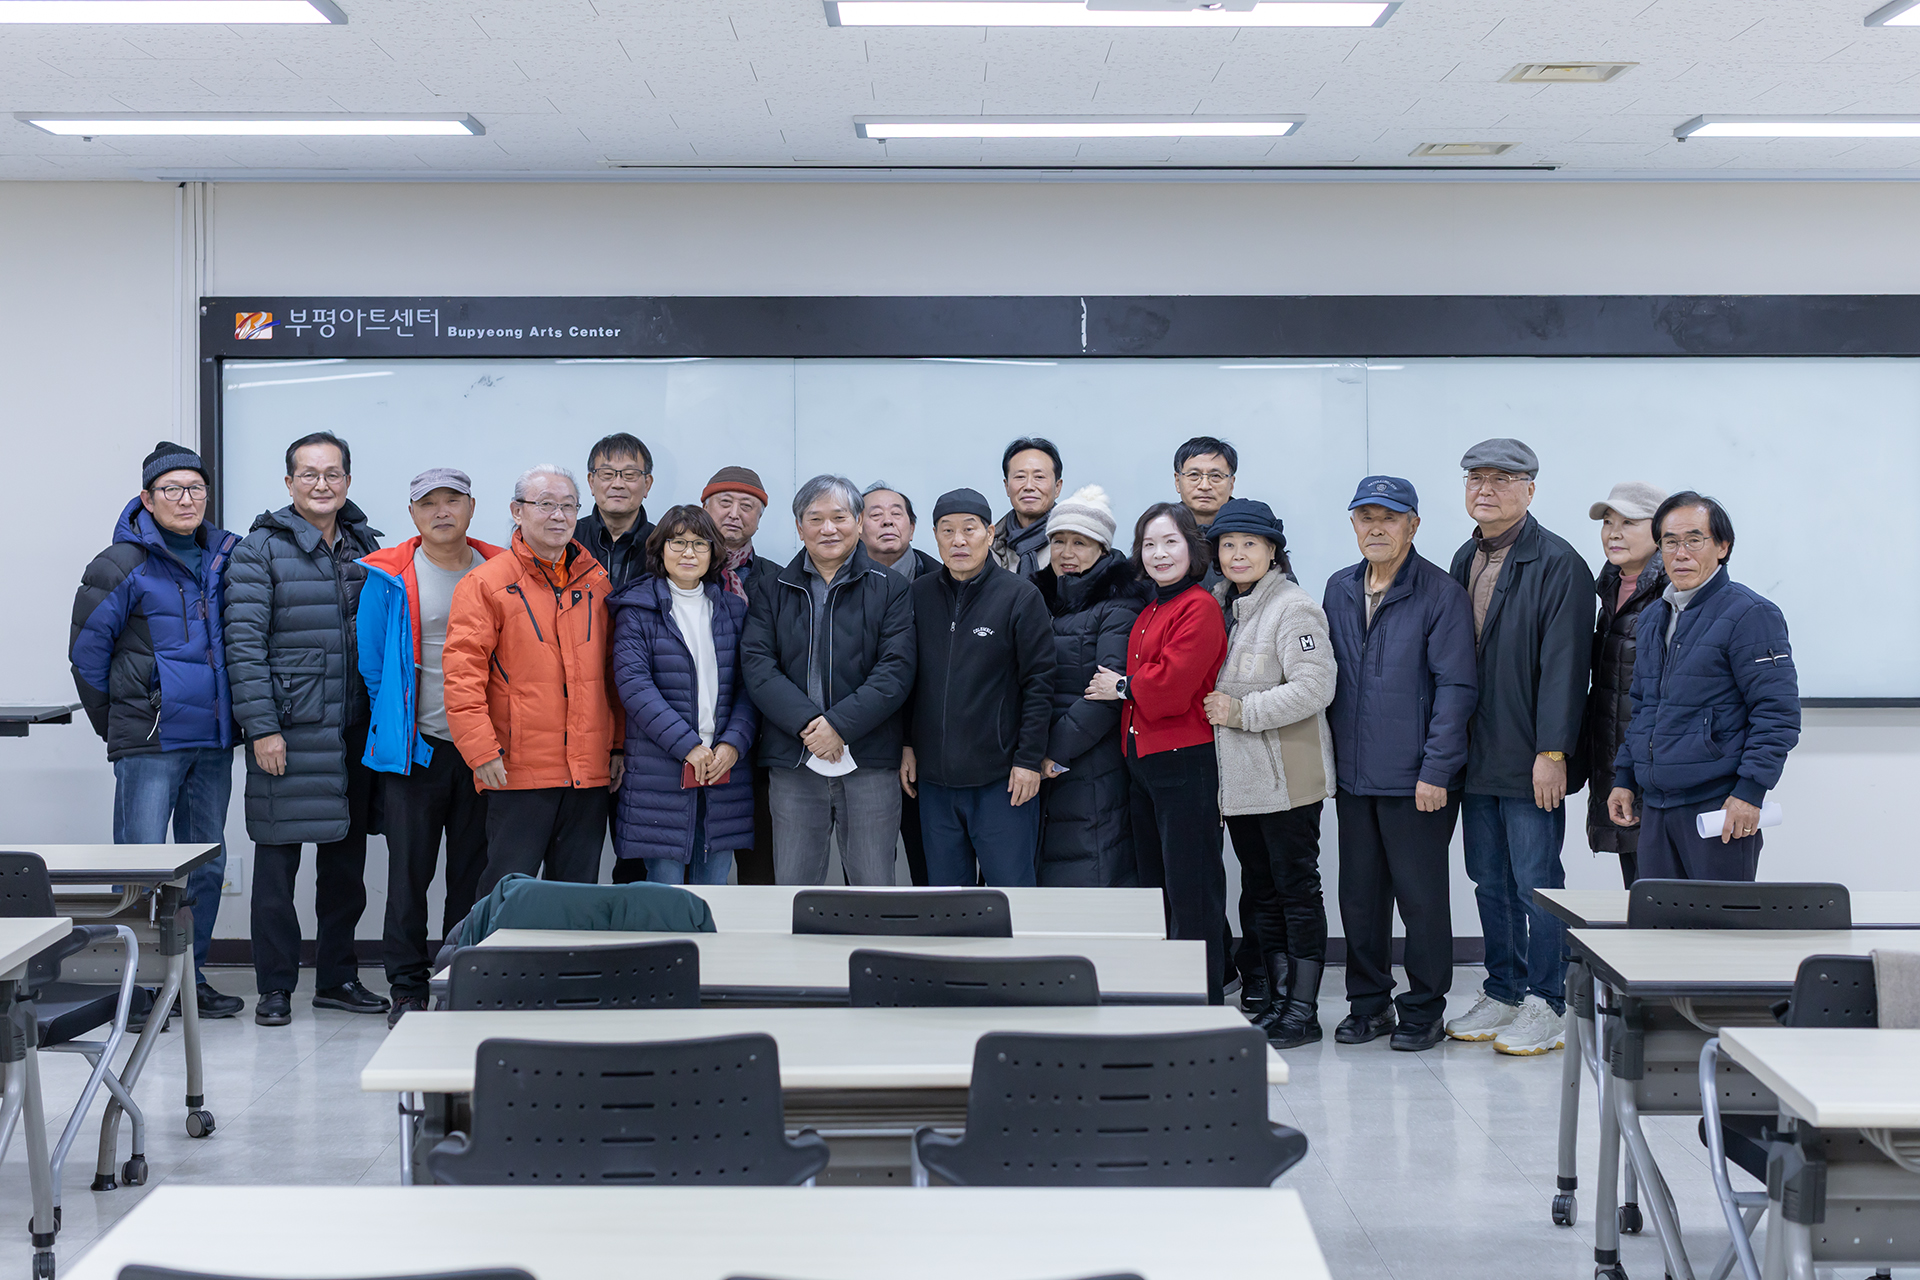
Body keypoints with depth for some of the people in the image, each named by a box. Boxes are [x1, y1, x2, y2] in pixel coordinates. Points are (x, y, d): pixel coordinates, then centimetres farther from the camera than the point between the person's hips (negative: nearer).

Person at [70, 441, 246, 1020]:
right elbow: (87, 648, -2)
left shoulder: (225, 559, 9)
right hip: (149, 740, -5)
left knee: (206, 864, 10)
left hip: (213, 738, 6)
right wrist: (120, 722, 5)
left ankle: (191, 978, 21)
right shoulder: (123, 565, -6)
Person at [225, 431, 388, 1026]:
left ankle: (338, 977, 22)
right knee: (278, 858, 0)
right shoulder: (261, 549, -3)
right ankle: (275, 987, 10)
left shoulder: (366, 547, 13)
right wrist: (261, 727, -15)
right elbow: (244, 643, -9)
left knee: (346, 857, 11)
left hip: (354, 730, 5)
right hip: (288, 731, -5)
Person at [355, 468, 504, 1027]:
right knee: (409, 871, 0)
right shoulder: (390, 577, 0)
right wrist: (396, 721, 6)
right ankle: (408, 990, 8)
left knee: (473, 871, 6)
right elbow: (371, 661, 5)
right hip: (416, 749, -2)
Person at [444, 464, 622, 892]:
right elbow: (463, 675, -9)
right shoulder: (487, 583, -2)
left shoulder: (597, 583, 13)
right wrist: (481, 749, -15)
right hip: (517, 773, -4)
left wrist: (618, 745, 11)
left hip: (590, 772, 5)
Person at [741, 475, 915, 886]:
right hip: (793, 763, 2)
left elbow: (896, 669, -4)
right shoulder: (773, 591, 11)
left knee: (875, 888, 3)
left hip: (869, 761, -1)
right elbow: (756, 664, -1)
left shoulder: (888, 588, 5)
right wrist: (807, 722, -15)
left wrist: (840, 724, -16)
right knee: (792, 889, 5)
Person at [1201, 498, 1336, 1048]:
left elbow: (1314, 687, -20)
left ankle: (1302, 1010, 3)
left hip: (1287, 777, -8)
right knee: (1261, 893, 13)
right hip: (1240, 780, 8)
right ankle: (1277, 999, 22)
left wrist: (1242, 712, -18)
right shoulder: (1220, 606, 15)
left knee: (1297, 889, -2)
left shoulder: (1292, 607, -11)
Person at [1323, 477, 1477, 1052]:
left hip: (1417, 781, -5)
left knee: (1421, 896, 3)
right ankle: (1368, 1003, 23)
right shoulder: (1339, 590, 10)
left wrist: (1435, 770, -15)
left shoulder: (1442, 594, -7)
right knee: (1359, 896, 11)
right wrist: (1328, 759, 9)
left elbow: (1456, 687, -11)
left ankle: (1423, 1010, 16)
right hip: (1353, 777, 5)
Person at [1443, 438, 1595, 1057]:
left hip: (1531, 764, -7)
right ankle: (1503, 994, 24)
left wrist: (1551, 754, -18)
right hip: (1478, 760, 7)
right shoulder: (1464, 561, 13)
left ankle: (1545, 1006, 8)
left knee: (1536, 884, -1)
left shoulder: (1557, 565, -10)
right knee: (1490, 883, 13)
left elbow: (1563, 666, -15)